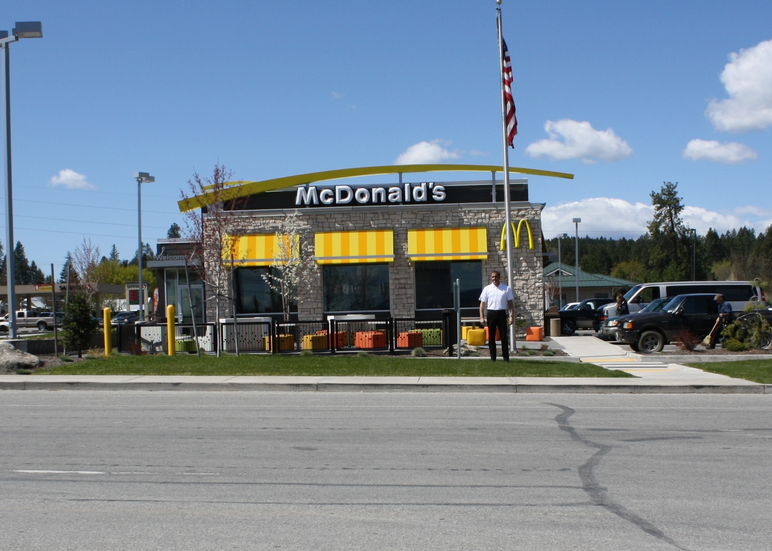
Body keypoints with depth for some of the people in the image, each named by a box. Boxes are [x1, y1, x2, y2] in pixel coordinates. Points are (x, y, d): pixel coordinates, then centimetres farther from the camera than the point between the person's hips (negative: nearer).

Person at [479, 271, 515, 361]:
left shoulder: (506, 288, 6)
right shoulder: (487, 289, 6)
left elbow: (510, 303, 8)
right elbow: (482, 303, 5)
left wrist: (512, 315, 0)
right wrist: (482, 317, -2)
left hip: (502, 313, 0)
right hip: (491, 313, 1)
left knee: (504, 337, -1)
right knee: (491, 337, 3)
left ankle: (506, 358, 4)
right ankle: (493, 358, 9)